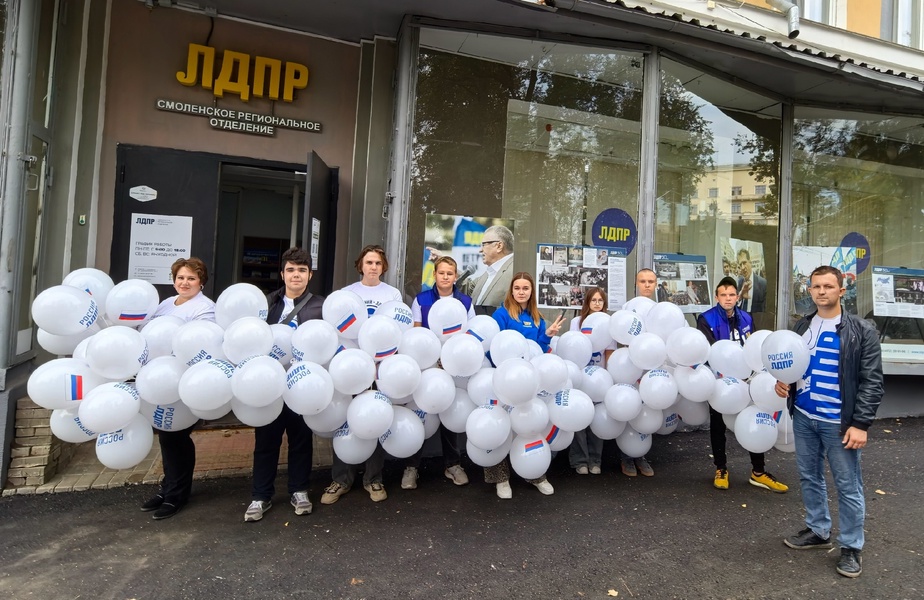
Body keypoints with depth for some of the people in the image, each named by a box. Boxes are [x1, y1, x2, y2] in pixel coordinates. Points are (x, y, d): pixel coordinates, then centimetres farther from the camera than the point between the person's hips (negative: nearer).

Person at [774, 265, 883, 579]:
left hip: (839, 422, -5)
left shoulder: (861, 331, -8)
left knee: (847, 485, 6)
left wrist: (861, 424, -15)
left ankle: (851, 546, 22)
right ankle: (818, 531, 33)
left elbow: (872, 381, -10)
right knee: (809, 477, 16)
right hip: (803, 417, 5)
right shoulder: (801, 326, 7)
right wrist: (783, 382, -2)